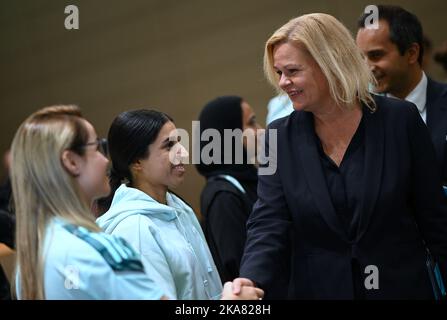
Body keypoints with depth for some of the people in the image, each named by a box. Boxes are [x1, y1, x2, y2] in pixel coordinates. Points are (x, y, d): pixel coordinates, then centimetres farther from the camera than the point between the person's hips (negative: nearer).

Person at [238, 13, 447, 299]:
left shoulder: (400, 120, -7)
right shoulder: (281, 138, -2)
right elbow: (268, 225, -9)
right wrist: (250, 282, -28)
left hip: (401, 287, -1)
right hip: (316, 289, 2)